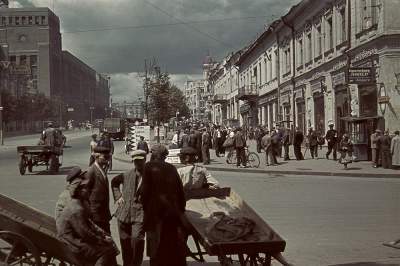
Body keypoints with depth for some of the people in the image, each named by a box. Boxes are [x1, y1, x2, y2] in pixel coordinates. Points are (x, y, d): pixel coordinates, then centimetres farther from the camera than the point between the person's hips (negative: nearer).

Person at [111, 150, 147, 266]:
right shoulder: (127, 175, 8)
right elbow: (114, 181, 26)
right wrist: (117, 196, 15)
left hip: (140, 215, -4)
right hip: (124, 214, 4)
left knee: (137, 240, -18)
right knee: (125, 242, 11)